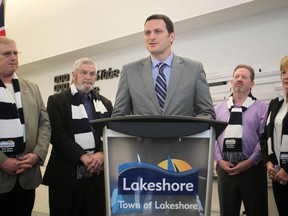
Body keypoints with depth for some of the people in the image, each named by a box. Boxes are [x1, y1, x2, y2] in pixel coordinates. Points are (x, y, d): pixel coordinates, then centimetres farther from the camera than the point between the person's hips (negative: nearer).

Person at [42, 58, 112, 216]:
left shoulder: (105, 103, 18)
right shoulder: (57, 101, 6)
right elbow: (57, 134, -6)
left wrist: (101, 153, -12)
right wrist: (83, 156, -15)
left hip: (97, 174, 3)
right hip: (66, 174, -3)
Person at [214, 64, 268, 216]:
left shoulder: (261, 108, 3)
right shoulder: (219, 108, 13)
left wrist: (250, 162, -13)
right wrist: (220, 160, -5)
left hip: (252, 168, -3)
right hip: (225, 168, 3)